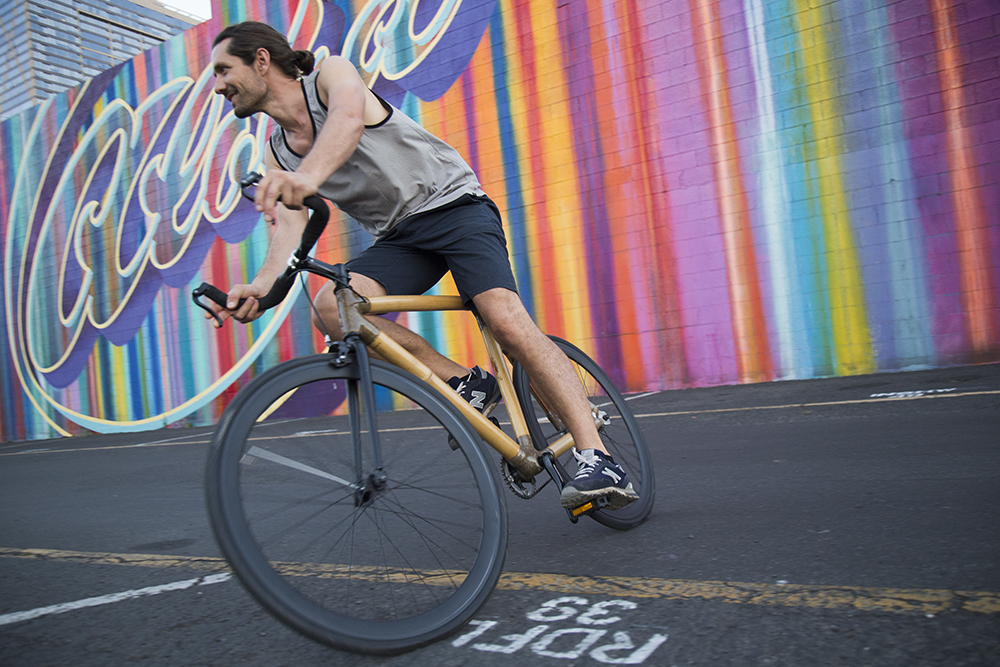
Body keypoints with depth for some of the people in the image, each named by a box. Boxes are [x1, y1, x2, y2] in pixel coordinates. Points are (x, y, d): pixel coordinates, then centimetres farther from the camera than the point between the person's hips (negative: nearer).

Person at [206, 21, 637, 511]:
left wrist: (308, 174, -55)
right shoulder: (275, 153, 9)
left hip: (452, 203, -5)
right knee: (330, 307, -23)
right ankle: (465, 384, -13)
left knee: (507, 321, -27)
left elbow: (350, 117, -32)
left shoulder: (330, 74, -7)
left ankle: (597, 458, -25)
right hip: (397, 238, 6)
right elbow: (289, 223, -7)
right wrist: (262, 284, -29)